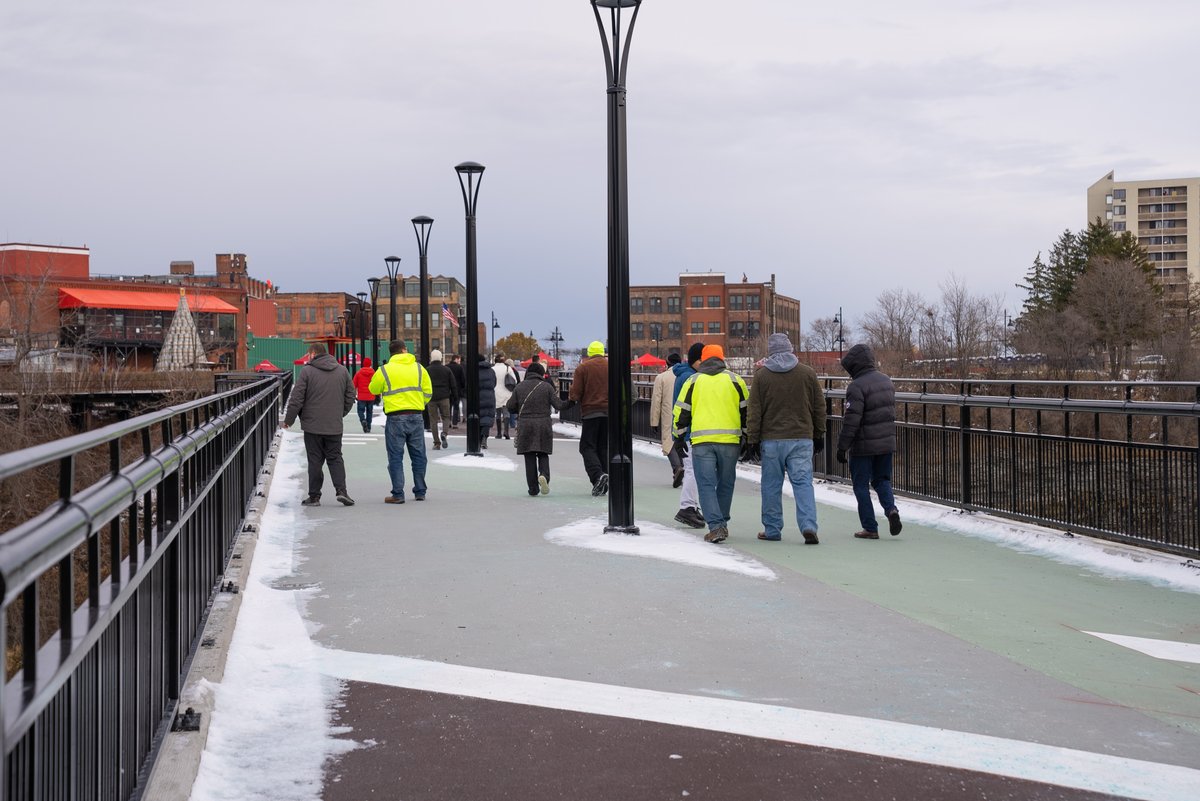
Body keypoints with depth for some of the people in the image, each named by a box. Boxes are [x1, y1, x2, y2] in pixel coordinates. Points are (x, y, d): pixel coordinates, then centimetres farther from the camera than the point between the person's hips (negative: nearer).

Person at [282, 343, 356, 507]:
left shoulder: (307, 371, -7)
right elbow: (350, 395, 11)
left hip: (313, 425, -3)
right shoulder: (342, 370, 6)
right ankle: (341, 490, -4)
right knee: (335, 458, 10)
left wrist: (289, 419, 3)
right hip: (334, 426, 3)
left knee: (315, 461, 4)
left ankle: (314, 496, 7)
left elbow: (296, 399, -8)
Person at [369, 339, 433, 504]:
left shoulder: (384, 370, -3)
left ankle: (398, 494, 0)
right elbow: (428, 393, 6)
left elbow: (374, 389, 9)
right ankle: (420, 492, 17)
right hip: (416, 417, 3)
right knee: (418, 455, 12)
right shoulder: (419, 368, 5)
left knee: (395, 457, 2)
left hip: (395, 418, -3)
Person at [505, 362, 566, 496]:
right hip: (544, 425, -1)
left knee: (529, 457, 5)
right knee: (543, 455, 11)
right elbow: (557, 405, -3)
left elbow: (510, 407, 5)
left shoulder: (520, 387, 3)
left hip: (525, 426, 1)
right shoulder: (546, 387, -1)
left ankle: (533, 488, 2)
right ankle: (544, 475, -18)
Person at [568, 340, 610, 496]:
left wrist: (571, 398, 16)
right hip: (609, 413, 4)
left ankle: (597, 474, -23)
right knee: (604, 447, 12)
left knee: (587, 447, 1)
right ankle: (604, 484, 9)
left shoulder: (582, 368, -4)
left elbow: (575, 393, -6)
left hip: (590, 412, -3)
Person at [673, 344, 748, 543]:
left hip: (701, 441, -1)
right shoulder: (734, 380, 9)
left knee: (706, 485, -1)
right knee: (726, 483, 15)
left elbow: (681, 412, 8)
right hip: (729, 440, 1)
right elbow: (746, 411, 10)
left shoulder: (693, 381, 8)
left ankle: (715, 526, -13)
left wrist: (680, 437, 18)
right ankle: (722, 524, 23)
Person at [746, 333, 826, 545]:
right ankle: (809, 526, -14)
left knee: (771, 485, 8)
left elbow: (754, 411, -1)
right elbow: (819, 407, 9)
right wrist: (819, 435, 18)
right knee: (803, 483, 0)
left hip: (771, 440, -1)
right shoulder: (808, 373, 4)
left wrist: (753, 440, 4)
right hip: (802, 440, 1)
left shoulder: (761, 375, 0)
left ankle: (772, 530, 14)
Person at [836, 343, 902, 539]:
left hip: (864, 446, -7)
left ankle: (870, 528, 6)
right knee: (882, 480, 18)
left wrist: (842, 447, -14)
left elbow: (851, 420, -19)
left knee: (861, 485, 5)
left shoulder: (857, 386, -16)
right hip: (887, 442, 7)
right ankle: (891, 509, -8)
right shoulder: (886, 381, 9)